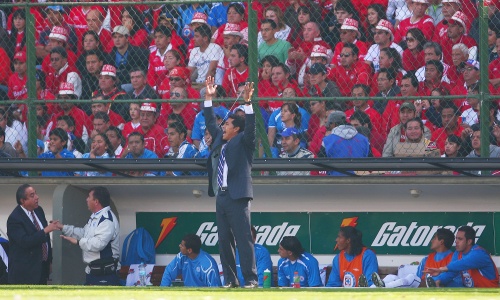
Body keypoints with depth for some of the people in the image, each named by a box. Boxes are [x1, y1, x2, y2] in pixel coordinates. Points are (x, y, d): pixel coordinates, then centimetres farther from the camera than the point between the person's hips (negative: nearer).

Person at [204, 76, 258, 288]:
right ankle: (230, 279, 11)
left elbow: (250, 127, -15)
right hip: (221, 197, 8)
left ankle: (251, 279, -10)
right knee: (224, 240, 7)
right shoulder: (219, 139, 18)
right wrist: (208, 98, 19)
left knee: (243, 239, -9)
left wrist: (247, 103, -25)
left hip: (237, 197, -8)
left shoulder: (243, 142, 0)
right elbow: (210, 122, 25)